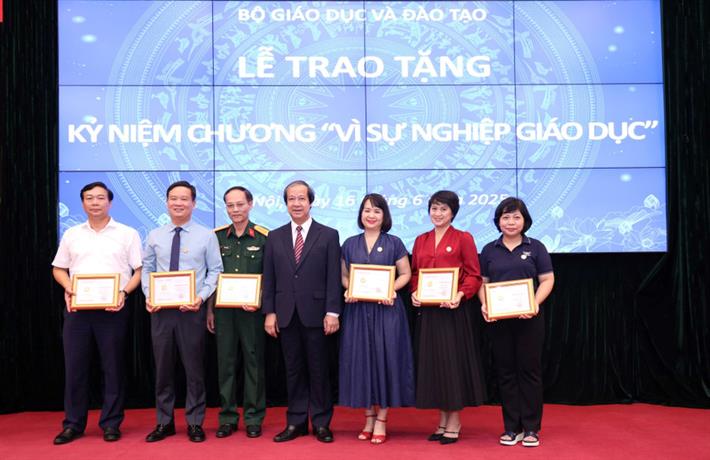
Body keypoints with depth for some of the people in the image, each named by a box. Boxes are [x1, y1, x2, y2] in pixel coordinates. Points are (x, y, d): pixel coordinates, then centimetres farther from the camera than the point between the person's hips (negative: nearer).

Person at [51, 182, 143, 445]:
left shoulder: (127, 234, 4)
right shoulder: (72, 235, 13)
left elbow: (140, 270, 1)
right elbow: (58, 268, 16)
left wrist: (124, 292, -14)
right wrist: (67, 288, -3)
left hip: (113, 309, -2)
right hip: (77, 308, 3)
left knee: (113, 367, 2)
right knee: (74, 367, 5)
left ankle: (111, 423, 12)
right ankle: (73, 424, 16)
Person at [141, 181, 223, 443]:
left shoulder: (206, 235, 0)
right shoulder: (154, 236, 7)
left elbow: (215, 270, -1)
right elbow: (147, 269, 10)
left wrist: (202, 296, -15)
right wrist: (148, 296, -6)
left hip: (192, 310, -2)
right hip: (160, 310, 3)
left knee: (194, 368, 4)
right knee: (163, 368, 10)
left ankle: (194, 423, 16)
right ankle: (164, 423, 22)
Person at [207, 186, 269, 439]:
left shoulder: (263, 237, -2)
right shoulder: (217, 237, 7)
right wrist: (209, 310, 7)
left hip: (251, 310, -2)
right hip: (223, 309, 3)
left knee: (254, 361, 4)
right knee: (225, 362, 7)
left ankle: (254, 418, 14)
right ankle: (227, 417, 17)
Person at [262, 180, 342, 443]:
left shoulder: (328, 235, 1)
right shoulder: (275, 237, 9)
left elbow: (334, 278, -3)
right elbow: (269, 278, 8)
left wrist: (332, 312, -10)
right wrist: (269, 312, 1)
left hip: (316, 313, -2)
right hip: (286, 315, 3)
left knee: (319, 370, 5)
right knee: (293, 370, 9)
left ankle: (321, 423, 16)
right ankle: (296, 422, 18)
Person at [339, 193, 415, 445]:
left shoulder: (394, 243, 3)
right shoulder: (350, 244, 9)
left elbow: (405, 274, 4)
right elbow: (343, 276, 13)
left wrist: (390, 290, -13)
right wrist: (348, 290, -8)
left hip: (386, 308, -2)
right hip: (357, 310, 2)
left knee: (384, 359, -1)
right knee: (361, 360, 4)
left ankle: (381, 420, 9)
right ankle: (368, 417, 17)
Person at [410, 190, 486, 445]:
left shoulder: (464, 239, -3)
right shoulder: (421, 240, 12)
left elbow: (474, 276, -5)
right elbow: (415, 274, 15)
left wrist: (460, 295, -21)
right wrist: (414, 293, -4)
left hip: (454, 310, -5)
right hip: (427, 311, 5)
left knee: (453, 362, 0)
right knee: (432, 362, 9)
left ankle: (454, 423, 12)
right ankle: (443, 420, 21)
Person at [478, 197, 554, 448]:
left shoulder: (535, 247, 3)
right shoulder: (489, 250, 9)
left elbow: (547, 280, -1)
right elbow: (482, 283, 9)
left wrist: (535, 303, -17)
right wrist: (484, 305, -9)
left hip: (528, 318, -2)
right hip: (498, 319, 2)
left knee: (529, 370, 2)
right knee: (506, 371, 6)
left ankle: (531, 428, 12)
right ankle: (512, 427, 15)